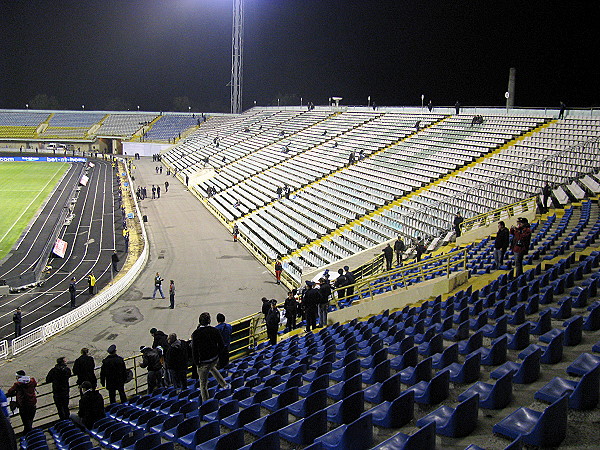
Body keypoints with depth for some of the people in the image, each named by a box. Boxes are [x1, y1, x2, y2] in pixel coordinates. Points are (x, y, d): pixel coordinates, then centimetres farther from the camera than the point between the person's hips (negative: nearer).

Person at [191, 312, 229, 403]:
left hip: (203, 362, -5)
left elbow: (194, 350, -17)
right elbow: (221, 345, -1)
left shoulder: (196, 333, -19)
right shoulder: (215, 331, -9)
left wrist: (196, 363, -5)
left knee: (203, 384, 10)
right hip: (215, 359, 5)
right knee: (212, 368, 40)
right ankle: (224, 384, 43)